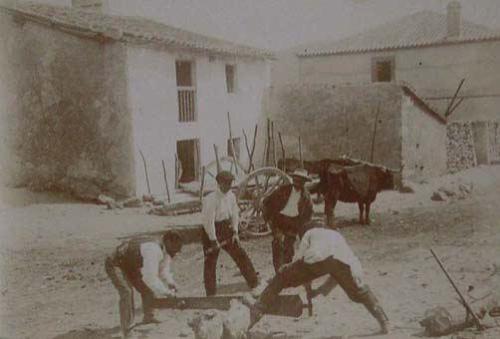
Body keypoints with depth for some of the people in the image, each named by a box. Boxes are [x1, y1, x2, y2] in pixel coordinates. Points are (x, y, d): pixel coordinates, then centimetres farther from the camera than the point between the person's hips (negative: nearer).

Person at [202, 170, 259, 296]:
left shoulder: (231, 196, 1)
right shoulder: (211, 199, -21)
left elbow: (235, 214, 9)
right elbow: (208, 221, -21)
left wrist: (235, 232, 1)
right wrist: (214, 240, -19)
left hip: (227, 230, 6)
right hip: (212, 232, -6)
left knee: (241, 255, 8)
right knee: (210, 263, 3)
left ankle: (254, 283, 22)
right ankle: (211, 292, 15)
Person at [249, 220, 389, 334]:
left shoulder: (310, 233, 37)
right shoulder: (337, 235, 46)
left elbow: (298, 260, 22)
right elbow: (339, 274, 44)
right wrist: (321, 290, 52)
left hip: (316, 258, -3)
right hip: (342, 260, 3)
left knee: (281, 277, 15)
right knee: (360, 291, 27)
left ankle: (257, 311, 9)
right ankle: (383, 320, 17)